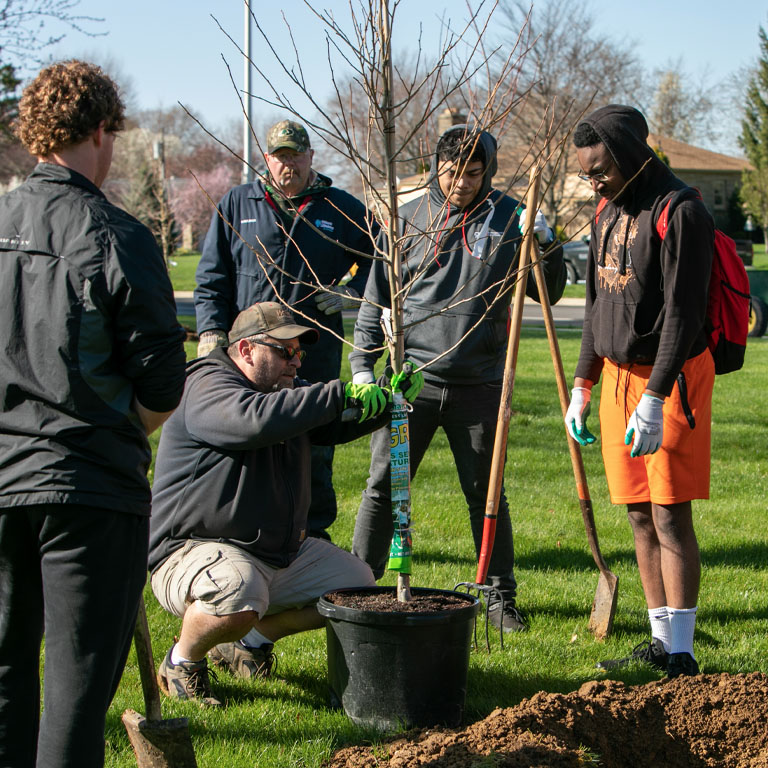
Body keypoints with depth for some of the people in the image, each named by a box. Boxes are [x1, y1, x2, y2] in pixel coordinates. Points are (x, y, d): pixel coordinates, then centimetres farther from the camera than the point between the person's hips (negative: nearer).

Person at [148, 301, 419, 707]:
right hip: (197, 549, -9)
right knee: (239, 595, -39)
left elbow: (339, 425, 13)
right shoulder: (207, 389, -17)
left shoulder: (285, 392, 15)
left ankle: (253, 638, 17)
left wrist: (385, 398, -7)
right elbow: (258, 419, -37)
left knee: (357, 583, 5)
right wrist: (339, 394, -34)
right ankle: (182, 660, -8)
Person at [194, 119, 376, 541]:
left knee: (314, 456, 3)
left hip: (315, 359, 0)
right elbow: (212, 279, 10)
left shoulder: (341, 210, 8)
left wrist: (353, 293, 3)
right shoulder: (236, 205, 9)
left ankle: (315, 537, 13)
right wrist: (212, 333, -1)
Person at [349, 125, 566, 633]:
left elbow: (548, 293, 3)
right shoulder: (410, 220, 2)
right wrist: (363, 363, -1)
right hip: (412, 377, 0)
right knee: (383, 486, 2)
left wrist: (546, 244, -14)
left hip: (479, 385, 0)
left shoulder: (508, 219, 2)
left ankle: (501, 595, 19)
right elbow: (378, 298, 6)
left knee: (486, 494, 8)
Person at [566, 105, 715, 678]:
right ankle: (661, 642, 16)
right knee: (640, 515, 8)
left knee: (670, 515, -7)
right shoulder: (609, 212, 13)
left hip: (671, 377, -8)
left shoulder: (680, 213, -14)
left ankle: (681, 656, -4)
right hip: (619, 374, 8)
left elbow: (682, 313, -19)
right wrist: (582, 385, 17)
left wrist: (655, 399, -24)